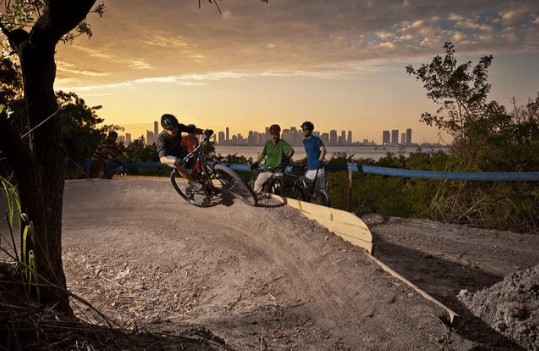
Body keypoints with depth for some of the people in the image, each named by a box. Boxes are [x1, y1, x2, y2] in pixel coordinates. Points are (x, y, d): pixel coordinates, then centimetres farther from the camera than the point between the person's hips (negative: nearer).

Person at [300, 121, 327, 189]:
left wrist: (319, 161, -20)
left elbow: (323, 151, -14)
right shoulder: (304, 141, 16)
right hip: (309, 169, 7)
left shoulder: (316, 139, -6)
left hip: (318, 168, -7)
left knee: (320, 188, -5)